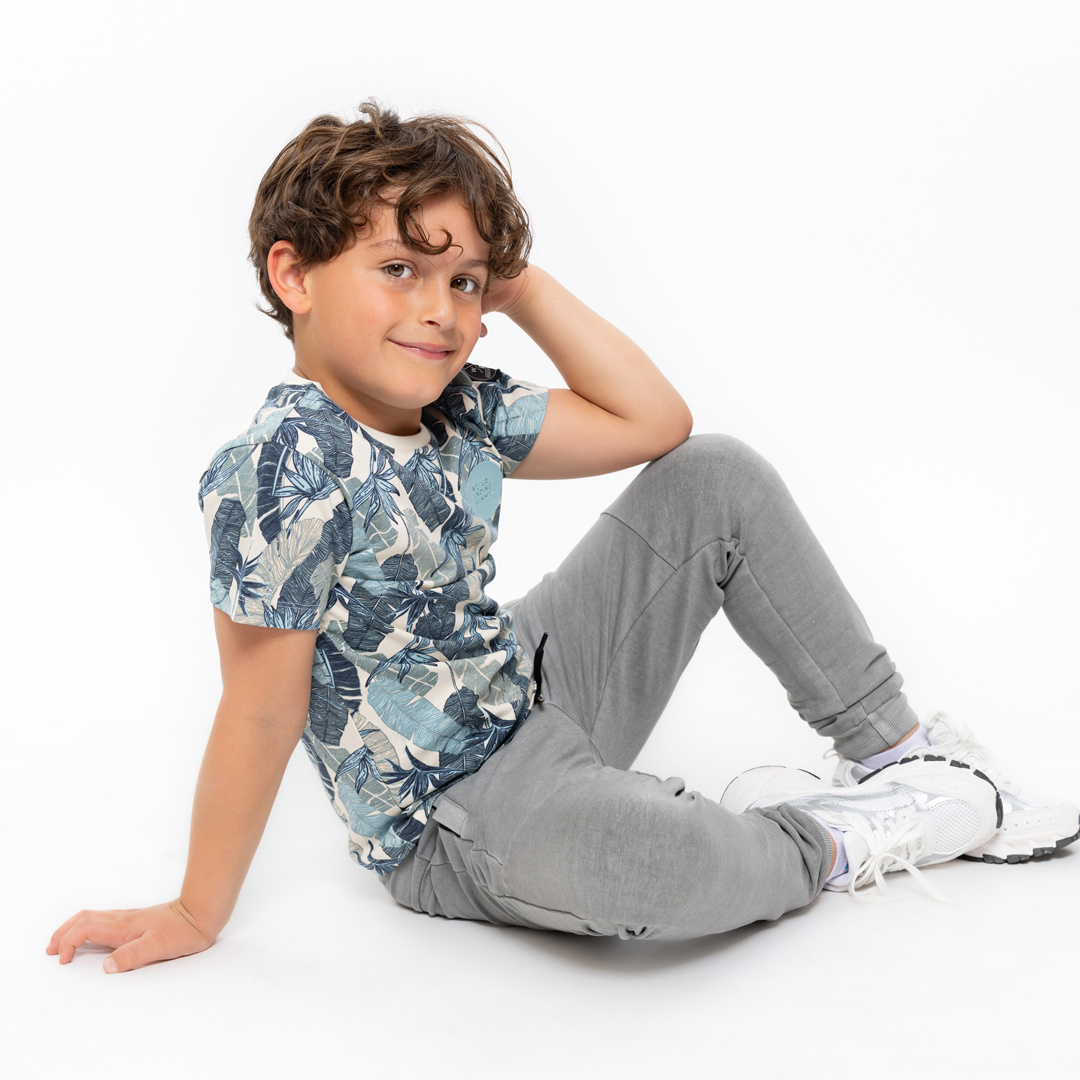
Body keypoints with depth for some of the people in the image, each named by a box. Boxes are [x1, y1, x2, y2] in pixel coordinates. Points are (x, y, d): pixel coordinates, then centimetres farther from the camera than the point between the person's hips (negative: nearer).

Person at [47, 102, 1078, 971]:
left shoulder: (454, 406, -3)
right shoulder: (284, 472, -27)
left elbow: (653, 421, 1)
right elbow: (261, 716, -22)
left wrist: (520, 285, -4)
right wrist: (198, 914, -13)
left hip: (536, 690, 9)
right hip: (450, 815, -8)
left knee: (716, 478, 5)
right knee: (620, 858, -43)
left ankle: (898, 747, 10)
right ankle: (834, 839, -8)